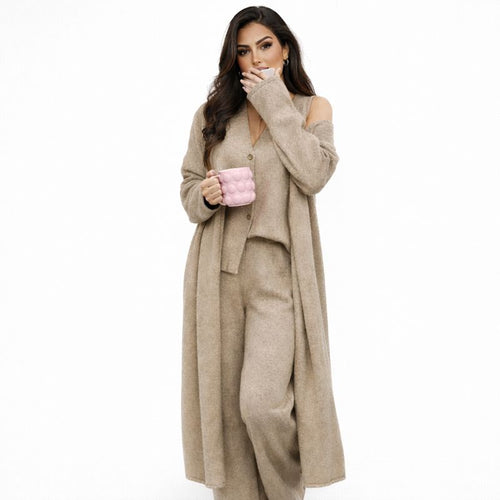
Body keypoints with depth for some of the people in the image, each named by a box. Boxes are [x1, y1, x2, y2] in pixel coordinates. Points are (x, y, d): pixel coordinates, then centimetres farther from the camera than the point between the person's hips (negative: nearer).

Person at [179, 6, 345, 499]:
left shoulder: (312, 107, 8)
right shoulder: (212, 113, 11)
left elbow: (313, 175, -9)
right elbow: (189, 181, 15)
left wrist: (277, 107, -7)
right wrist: (204, 196, -7)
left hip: (278, 273, -2)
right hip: (220, 270, 3)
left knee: (262, 401, -12)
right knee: (224, 397, 5)